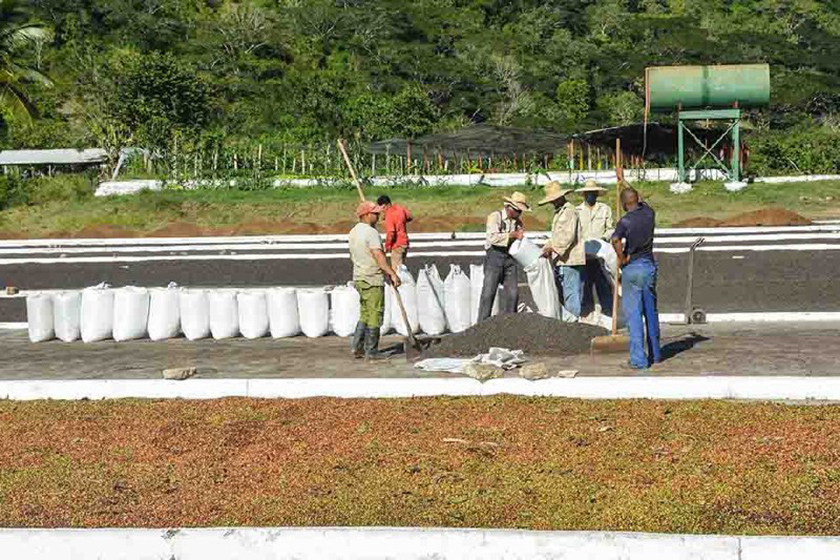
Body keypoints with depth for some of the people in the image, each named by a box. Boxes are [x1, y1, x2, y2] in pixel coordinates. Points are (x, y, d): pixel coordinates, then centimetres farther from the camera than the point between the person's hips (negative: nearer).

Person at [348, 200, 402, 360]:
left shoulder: (354, 231, 13)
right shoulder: (371, 232, -15)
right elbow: (378, 256, -24)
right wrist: (392, 274, -25)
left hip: (359, 278, 9)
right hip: (373, 280, -9)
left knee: (365, 314, 16)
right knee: (375, 315, -3)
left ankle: (357, 348, 14)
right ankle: (371, 352, 0)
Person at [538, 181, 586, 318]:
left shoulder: (569, 212, -11)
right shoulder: (559, 213, 22)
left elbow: (568, 236, -21)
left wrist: (552, 249, -22)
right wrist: (546, 248, 13)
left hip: (569, 260, -10)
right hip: (561, 261, 10)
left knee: (570, 294, -8)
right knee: (561, 295, 12)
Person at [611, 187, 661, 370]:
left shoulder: (625, 221, -15)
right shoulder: (649, 213, 1)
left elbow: (615, 239, -33)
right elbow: (642, 204, 26)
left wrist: (622, 258, -18)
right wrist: (632, 191, 41)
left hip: (632, 268, -5)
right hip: (649, 265, 5)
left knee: (634, 314, -2)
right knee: (651, 312, 15)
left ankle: (639, 359, -3)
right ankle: (655, 353, 25)